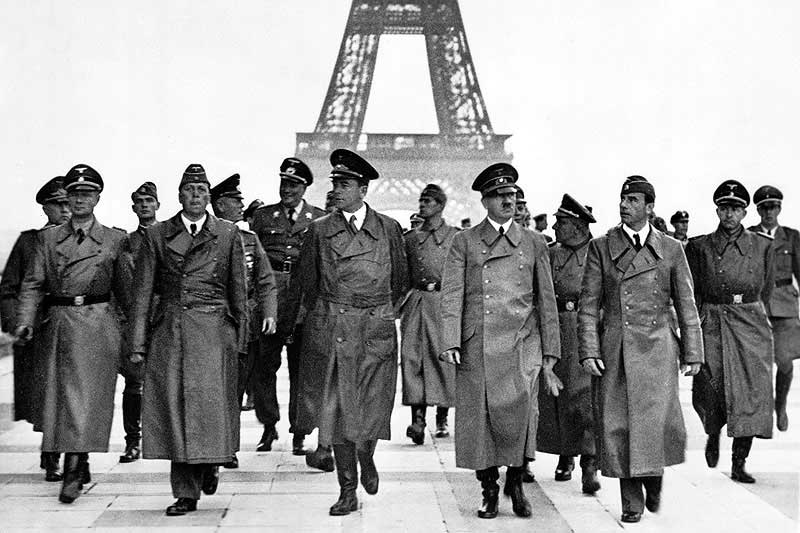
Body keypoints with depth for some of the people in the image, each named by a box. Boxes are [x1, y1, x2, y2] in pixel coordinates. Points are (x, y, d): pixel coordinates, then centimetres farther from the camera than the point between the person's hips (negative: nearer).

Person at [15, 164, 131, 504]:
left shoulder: (115, 240, 5)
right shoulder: (48, 238, 10)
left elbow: (125, 289, 7)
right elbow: (33, 283, 5)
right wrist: (25, 320, -10)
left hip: (98, 325, -3)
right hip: (58, 324, 3)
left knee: (86, 396, -8)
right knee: (60, 396, 8)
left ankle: (73, 473, -7)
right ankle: (80, 467, 23)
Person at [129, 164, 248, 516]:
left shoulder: (228, 235, 7)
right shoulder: (157, 235, 8)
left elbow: (238, 292, 9)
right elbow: (143, 293, 7)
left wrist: (240, 340, 7)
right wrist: (138, 343, 1)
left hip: (213, 332, -1)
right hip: (168, 333, 1)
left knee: (210, 403, -8)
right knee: (173, 407, 0)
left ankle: (210, 463, 23)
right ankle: (186, 493, 10)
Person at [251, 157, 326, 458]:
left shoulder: (320, 219, 10)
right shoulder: (262, 216, 13)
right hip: (268, 295, 1)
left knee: (301, 367, 1)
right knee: (264, 364, 0)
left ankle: (299, 433, 11)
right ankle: (269, 426, 18)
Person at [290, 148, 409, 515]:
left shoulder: (389, 228, 5)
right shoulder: (319, 230, 4)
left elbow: (401, 282, 15)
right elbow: (306, 283, 12)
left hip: (376, 332, 0)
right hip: (330, 331, 0)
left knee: (372, 407, 2)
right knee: (336, 410, 1)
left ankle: (366, 458, 34)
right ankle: (347, 491, 12)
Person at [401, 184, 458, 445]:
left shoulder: (456, 237, 6)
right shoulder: (409, 237, 15)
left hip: (443, 300, -2)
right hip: (414, 302, 2)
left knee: (442, 359, 1)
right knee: (411, 357, -9)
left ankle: (442, 418, 15)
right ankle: (417, 418, -10)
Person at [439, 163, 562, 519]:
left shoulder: (534, 243, 13)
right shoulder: (464, 242, 9)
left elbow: (546, 300, 13)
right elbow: (452, 295, 3)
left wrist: (550, 352, 9)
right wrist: (450, 343, -8)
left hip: (522, 343, 0)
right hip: (477, 346, 0)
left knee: (520, 409, -15)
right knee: (479, 417, 1)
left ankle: (516, 482, 6)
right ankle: (489, 492, 16)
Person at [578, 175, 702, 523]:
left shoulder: (671, 250, 7)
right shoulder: (600, 247, 5)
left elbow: (686, 306, 9)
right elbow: (588, 304, 2)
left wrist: (692, 354, 5)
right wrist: (589, 351, -6)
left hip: (656, 348, 0)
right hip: (613, 350, 0)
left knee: (657, 421, -7)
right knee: (617, 425, 0)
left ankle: (654, 478, 24)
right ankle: (631, 501, 15)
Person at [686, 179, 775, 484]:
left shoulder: (762, 246, 6)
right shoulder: (699, 247, 3)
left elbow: (766, 288, 17)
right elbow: (690, 293, 7)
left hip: (751, 326, 1)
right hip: (712, 326, -1)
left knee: (750, 393, -3)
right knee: (710, 392, -5)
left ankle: (739, 464, 6)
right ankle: (713, 435, 30)